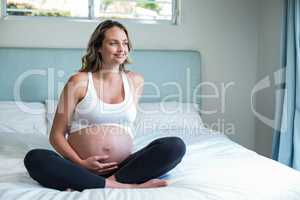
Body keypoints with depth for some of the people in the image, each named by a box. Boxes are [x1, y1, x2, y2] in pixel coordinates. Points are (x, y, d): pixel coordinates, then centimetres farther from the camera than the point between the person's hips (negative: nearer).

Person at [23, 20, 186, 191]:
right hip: (82, 169, -2)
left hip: (123, 167, 2)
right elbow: (57, 135, 2)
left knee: (176, 145, -19)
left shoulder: (136, 81, 12)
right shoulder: (79, 82, 3)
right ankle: (129, 186, -29)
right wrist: (80, 163, -12)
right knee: (35, 158, -30)